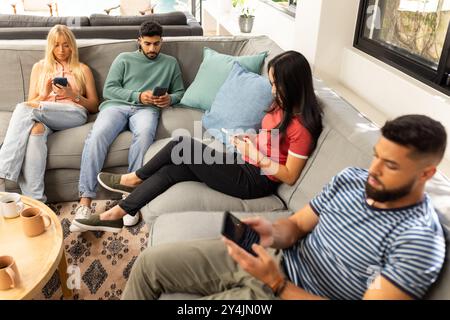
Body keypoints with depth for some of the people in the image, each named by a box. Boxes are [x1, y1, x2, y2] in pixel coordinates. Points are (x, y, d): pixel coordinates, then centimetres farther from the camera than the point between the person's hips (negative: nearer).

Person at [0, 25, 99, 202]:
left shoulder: (83, 70, 21)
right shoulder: (39, 67, 25)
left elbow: (94, 106, 15)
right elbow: (32, 102, 20)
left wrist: (73, 95, -4)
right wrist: (44, 94, -2)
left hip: (74, 113, -2)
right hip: (43, 117, 2)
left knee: (23, 108, -31)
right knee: (36, 128, -39)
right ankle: (34, 200, -46)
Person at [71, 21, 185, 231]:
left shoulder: (170, 63, 24)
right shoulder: (124, 58, 19)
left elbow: (180, 92, 24)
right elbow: (109, 89, 9)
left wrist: (170, 99, -1)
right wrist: (138, 96, -7)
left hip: (146, 109, 0)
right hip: (116, 105, 1)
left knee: (144, 134, -39)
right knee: (97, 136, -32)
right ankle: (85, 202, -32)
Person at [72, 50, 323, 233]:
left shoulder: (301, 126, -21)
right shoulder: (283, 106, 6)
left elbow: (290, 176, -19)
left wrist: (256, 156, -23)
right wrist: (249, 142, 3)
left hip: (253, 180, -9)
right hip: (246, 164, 9)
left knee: (183, 143, -15)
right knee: (171, 170, -3)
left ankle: (135, 179, 10)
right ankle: (116, 215, 6)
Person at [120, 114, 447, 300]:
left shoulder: (420, 241, -19)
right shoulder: (351, 178, 1)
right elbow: (297, 224, 6)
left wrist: (276, 283, -28)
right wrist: (273, 234, -18)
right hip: (271, 259, 7)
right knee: (150, 262, 3)